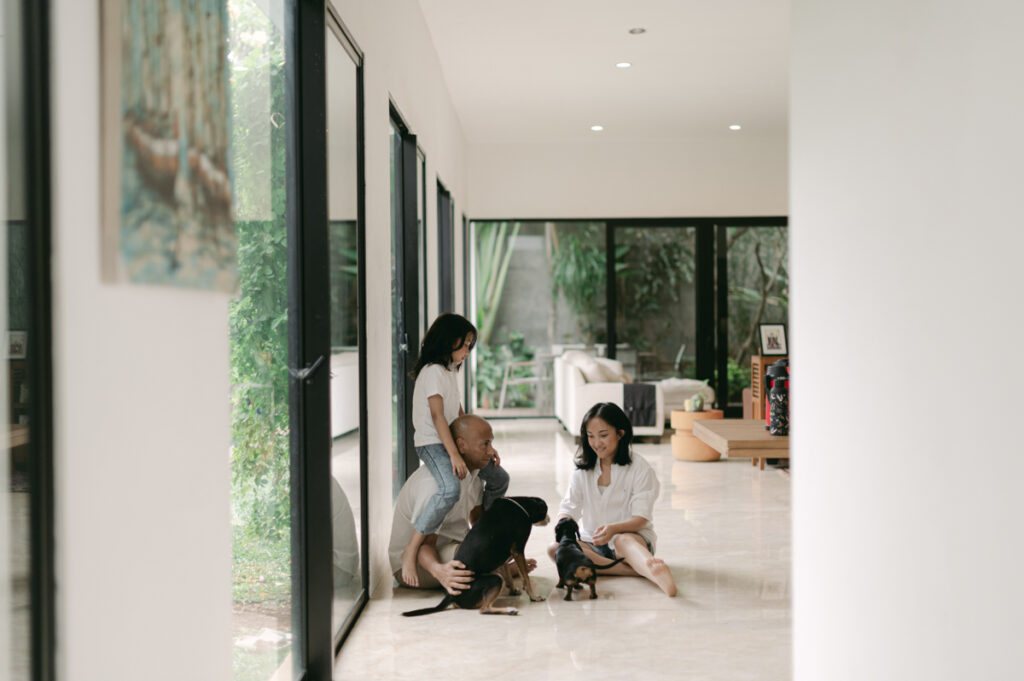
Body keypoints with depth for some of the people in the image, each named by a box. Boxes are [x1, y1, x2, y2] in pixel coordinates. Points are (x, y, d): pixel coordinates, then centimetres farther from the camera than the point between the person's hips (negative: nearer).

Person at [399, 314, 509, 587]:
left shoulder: (451, 370, 17)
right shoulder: (433, 371, -13)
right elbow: (437, 416, -21)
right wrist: (454, 455, -26)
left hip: (451, 441, 10)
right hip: (431, 443, -10)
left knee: (499, 478, 13)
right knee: (450, 489, -35)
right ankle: (411, 551, -29)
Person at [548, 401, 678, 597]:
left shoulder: (639, 469, -3)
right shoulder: (582, 471, 11)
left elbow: (641, 518, -11)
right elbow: (569, 507, 4)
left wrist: (614, 528, -33)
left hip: (633, 538, -4)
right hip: (592, 543, 5)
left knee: (623, 539, -40)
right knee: (555, 549, -26)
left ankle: (655, 570, -75)